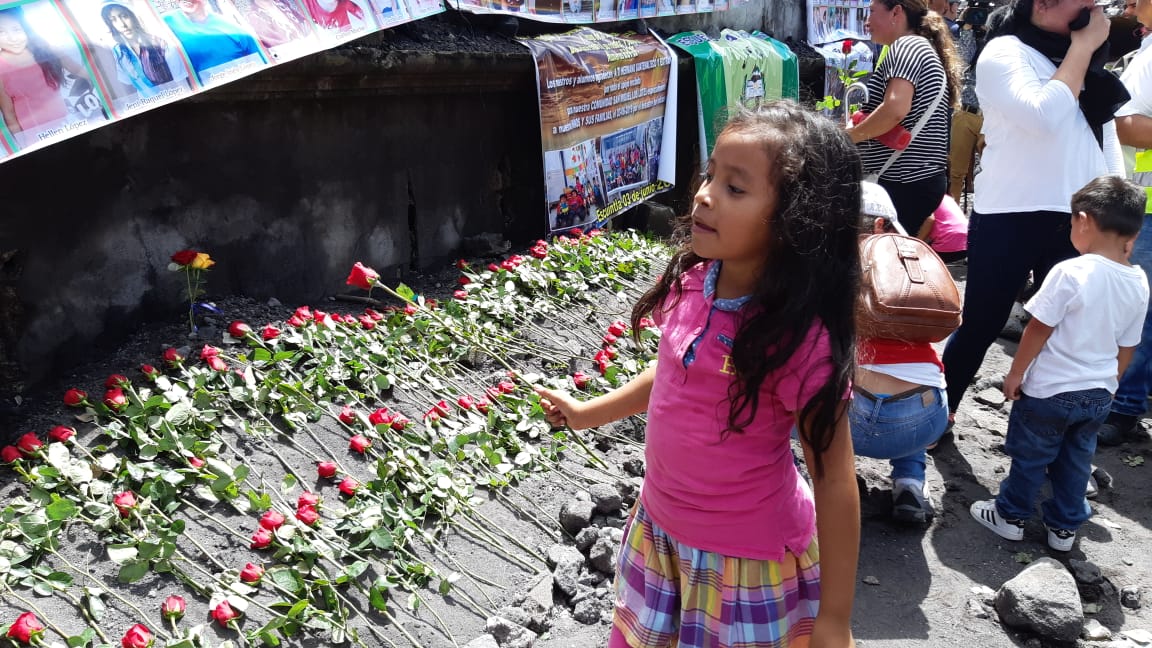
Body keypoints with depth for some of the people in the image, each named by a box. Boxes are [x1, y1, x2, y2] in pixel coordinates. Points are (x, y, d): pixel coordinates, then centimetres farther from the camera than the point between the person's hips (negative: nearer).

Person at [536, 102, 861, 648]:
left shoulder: (799, 339, -28)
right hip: (660, 527, 6)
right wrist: (587, 413, 16)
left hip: (747, 559, -6)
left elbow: (835, 482, -20)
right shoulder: (694, 283, -10)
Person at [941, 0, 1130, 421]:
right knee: (981, 326, 5)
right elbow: (1045, 116, -24)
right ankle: (939, 413, 23)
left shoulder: (1085, 60, 12)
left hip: (1078, 222, 6)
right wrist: (1082, 47, -13)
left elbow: (1104, 133, 17)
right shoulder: (1004, 52, -7)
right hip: (1010, 220, -6)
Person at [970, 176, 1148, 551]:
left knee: (1030, 455, 11)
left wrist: (1015, 373, -7)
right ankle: (1065, 526, 31)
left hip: (1049, 389, -5)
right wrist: (1106, 383, 20)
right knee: (1076, 460, 19)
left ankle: (1011, 516, 25)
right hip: (1098, 394, 5)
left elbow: (1039, 330, -18)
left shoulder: (1071, 273, -23)